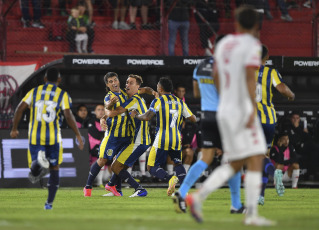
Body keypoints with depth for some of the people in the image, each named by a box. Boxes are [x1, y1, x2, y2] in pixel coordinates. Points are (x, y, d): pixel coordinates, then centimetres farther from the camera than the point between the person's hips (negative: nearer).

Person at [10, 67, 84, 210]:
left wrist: (14, 129, 9)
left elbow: (20, 109, 0)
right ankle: (49, 202, 9)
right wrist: (78, 136, -6)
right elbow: (69, 116, -11)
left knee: (34, 169, 2)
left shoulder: (34, 92, 9)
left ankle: (38, 163, -35)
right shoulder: (63, 95, 2)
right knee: (54, 169, 16)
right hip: (53, 137, -1)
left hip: (35, 136, 1)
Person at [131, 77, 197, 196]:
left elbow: (147, 117, -16)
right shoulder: (180, 102, 11)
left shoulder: (158, 101, -3)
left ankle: (170, 179, -27)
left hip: (162, 140, -4)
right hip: (176, 139, 4)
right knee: (178, 164, 23)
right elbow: (193, 119, 13)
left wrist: (136, 115, 3)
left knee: (152, 167, 2)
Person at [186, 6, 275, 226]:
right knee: (255, 160, -4)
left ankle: (198, 196, -2)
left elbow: (216, 77, 21)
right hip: (242, 109, -8)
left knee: (235, 164, 12)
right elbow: (249, 76, -19)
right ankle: (252, 214, -10)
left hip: (224, 110, 8)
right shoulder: (252, 45, -8)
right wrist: (253, 107, -23)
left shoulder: (224, 43, 14)